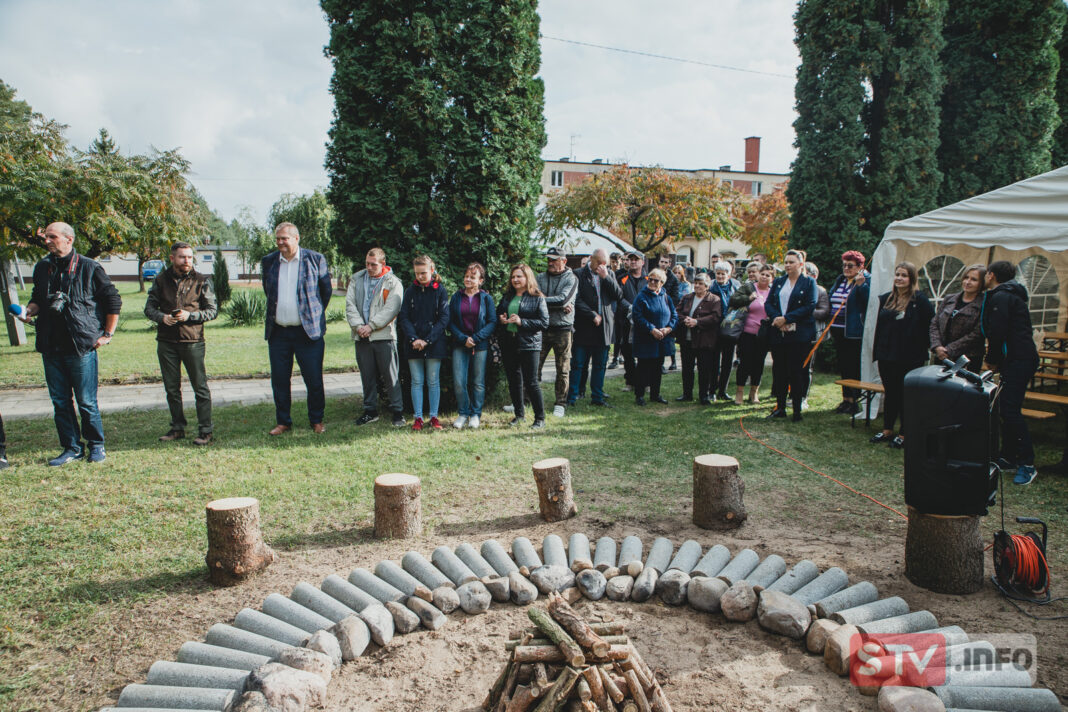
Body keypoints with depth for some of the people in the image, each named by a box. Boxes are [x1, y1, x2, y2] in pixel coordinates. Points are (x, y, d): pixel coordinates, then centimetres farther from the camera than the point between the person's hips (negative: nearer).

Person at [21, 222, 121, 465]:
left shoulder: (89, 268, -4)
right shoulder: (42, 268, 10)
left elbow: (113, 301, 1)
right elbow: (37, 299, 23)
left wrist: (107, 334, -1)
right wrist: (29, 310, 0)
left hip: (82, 346, -5)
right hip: (51, 348, 5)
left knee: (86, 402, 0)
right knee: (60, 401, 9)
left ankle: (96, 446, 15)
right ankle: (72, 448, 19)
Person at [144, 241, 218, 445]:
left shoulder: (202, 281, 1)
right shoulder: (161, 280, 8)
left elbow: (213, 310, 0)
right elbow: (149, 307, 12)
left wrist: (190, 315, -15)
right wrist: (162, 317, -10)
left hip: (192, 341, -3)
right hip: (166, 342, 3)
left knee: (200, 387, -2)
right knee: (172, 388, 11)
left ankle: (205, 431, 4)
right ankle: (177, 428, 22)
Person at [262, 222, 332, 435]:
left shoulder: (315, 260, -2)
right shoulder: (268, 262, 7)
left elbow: (326, 290, 9)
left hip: (308, 331, -3)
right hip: (278, 331, 3)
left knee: (314, 380, 2)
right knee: (279, 380, 7)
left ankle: (317, 420, 17)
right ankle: (283, 422, 21)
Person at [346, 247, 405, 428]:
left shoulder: (393, 282, 0)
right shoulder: (356, 279, 14)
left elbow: (391, 309, -10)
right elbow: (350, 304, 7)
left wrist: (370, 326, -14)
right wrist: (358, 325, -8)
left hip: (384, 336, -4)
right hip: (362, 337, 4)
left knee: (391, 376, -2)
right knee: (367, 376, 10)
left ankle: (397, 411, 6)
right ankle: (370, 410, 20)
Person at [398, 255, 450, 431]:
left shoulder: (440, 290, 0)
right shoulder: (410, 291, 6)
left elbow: (444, 319, -5)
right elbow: (403, 317, 2)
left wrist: (427, 340, -13)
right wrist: (413, 338, -13)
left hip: (434, 344, -2)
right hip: (414, 344, 2)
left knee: (433, 381, 4)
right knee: (417, 381, 4)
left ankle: (433, 417, 13)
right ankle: (417, 418, 10)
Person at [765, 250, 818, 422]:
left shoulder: (809, 283, 1)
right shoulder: (778, 282, 14)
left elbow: (810, 306, -9)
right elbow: (768, 303, 8)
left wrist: (786, 318, -15)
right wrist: (776, 318, -12)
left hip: (798, 334, -4)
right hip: (778, 333, 4)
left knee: (796, 372, -2)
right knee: (779, 370, 7)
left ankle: (797, 410, 6)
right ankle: (780, 407, 17)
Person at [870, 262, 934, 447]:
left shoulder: (920, 300, -8)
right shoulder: (886, 299, 9)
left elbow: (930, 326, -10)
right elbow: (879, 326, 17)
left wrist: (922, 350, -12)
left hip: (909, 357, -6)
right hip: (886, 356, 6)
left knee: (906, 396, 3)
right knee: (889, 394, 14)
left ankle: (904, 434, 11)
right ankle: (887, 430, 24)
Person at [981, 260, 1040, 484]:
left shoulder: (1000, 297, -12)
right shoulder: (1011, 295, 21)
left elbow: (997, 332, -17)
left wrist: (992, 360, -6)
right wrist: (995, 357, 14)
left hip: (1018, 361, -11)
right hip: (1020, 358, 11)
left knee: (1010, 411, -12)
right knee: (1007, 410, 13)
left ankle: (1027, 464, -10)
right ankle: (1007, 457, 20)